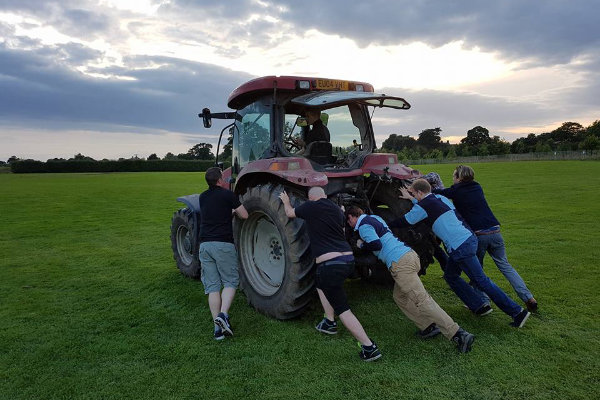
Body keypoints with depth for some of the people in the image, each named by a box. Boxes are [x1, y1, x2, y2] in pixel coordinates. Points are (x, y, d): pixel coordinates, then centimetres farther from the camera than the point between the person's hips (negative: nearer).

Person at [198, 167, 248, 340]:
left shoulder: (202, 197, 15)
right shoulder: (227, 194, -3)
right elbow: (244, 215, 0)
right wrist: (234, 210, 20)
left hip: (205, 244, 5)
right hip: (223, 244, -5)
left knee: (212, 286, 5)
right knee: (230, 281, 7)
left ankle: (218, 328, 2)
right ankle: (223, 315, -14)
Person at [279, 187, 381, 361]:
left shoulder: (311, 206, -3)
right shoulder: (337, 210, 14)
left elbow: (290, 213, 16)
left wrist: (286, 201, 37)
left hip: (330, 265, -8)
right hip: (349, 259, 8)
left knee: (343, 310, -1)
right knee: (321, 283, 33)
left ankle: (369, 348, -4)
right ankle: (329, 323, 36)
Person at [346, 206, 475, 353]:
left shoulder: (363, 225, -3)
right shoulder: (374, 218, 24)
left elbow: (376, 245, -14)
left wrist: (362, 245, 3)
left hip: (400, 263, -10)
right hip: (410, 254, 10)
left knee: (422, 301, -12)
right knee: (399, 297, 18)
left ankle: (458, 334, -16)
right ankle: (429, 327, 12)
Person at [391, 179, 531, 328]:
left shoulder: (422, 208, -9)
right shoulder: (439, 198, 13)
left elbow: (402, 222, 2)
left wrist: (387, 224, 18)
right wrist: (412, 199, 36)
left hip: (460, 247, -9)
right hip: (469, 237, 9)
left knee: (482, 281, -2)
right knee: (450, 275, 20)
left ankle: (517, 312, 3)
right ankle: (479, 306, 23)